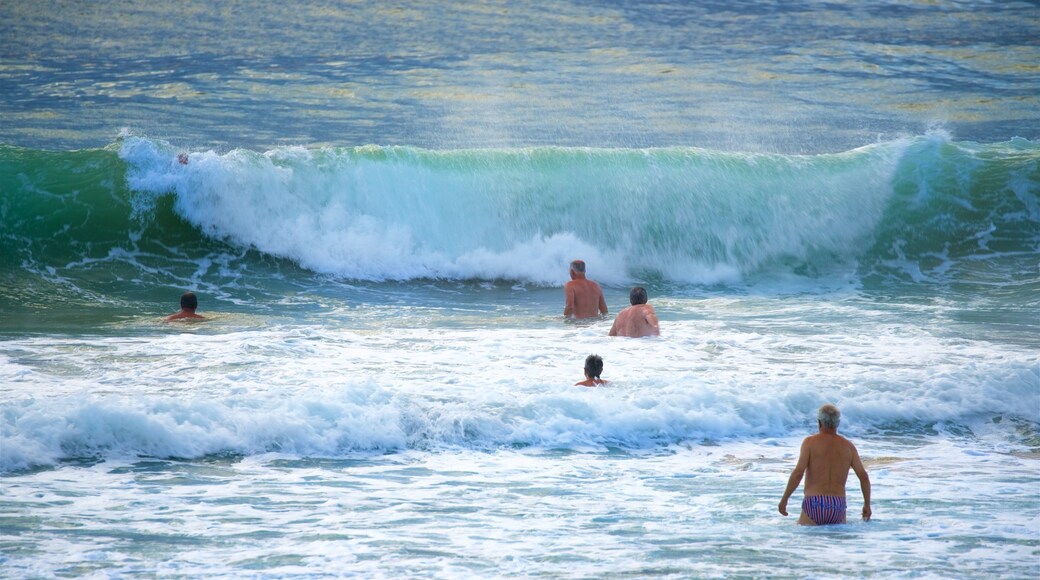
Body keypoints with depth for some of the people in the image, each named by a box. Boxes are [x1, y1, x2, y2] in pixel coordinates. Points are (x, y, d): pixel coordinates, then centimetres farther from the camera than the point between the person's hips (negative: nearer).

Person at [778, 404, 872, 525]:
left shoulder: (810, 442, 1)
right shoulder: (848, 446, 10)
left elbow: (798, 473, -9)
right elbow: (863, 476, 7)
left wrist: (784, 499, -1)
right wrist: (867, 505, 17)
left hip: (814, 503, -3)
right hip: (838, 507, 3)